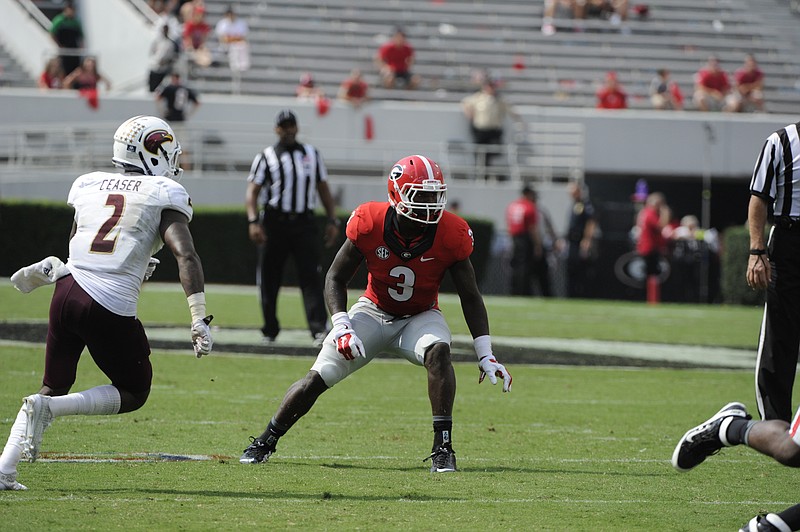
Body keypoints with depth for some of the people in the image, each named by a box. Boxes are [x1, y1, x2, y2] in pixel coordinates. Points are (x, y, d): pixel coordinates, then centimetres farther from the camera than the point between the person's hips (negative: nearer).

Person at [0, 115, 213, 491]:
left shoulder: (89, 185, 16)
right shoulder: (165, 194, 1)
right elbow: (186, 255, -12)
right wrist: (199, 321, -14)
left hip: (68, 291, 5)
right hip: (111, 309, -5)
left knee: (54, 387, 19)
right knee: (133, 393, 13)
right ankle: (47, 408, -8)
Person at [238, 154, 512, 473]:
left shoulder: (450, 234, -21)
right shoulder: (369, 223, -22)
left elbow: (470, 297, -9)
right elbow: (336, 278, -10)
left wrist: (485, 355, -13)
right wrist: (341, 325, -25)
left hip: (420, 317, 0)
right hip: (374, 312, 0)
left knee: (438, 351, -35)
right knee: (317, 379, -9)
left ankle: (443, 447, -29)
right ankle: (265, 442, 13)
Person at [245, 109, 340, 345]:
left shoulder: (311, 154, 14)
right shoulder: (266, 157, 5)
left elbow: (323, 189, 17)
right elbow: (252, 192, -2)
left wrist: (332, 221, 7)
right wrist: (253, 222, -17)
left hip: (304, 224, 1)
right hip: (274, 223, -1)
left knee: (311, 275, -11)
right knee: (269, 279, 2)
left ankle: (319, 329, -19)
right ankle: (270, 331, 14)